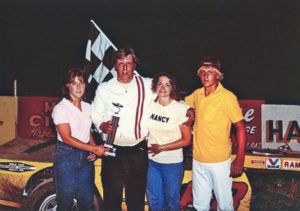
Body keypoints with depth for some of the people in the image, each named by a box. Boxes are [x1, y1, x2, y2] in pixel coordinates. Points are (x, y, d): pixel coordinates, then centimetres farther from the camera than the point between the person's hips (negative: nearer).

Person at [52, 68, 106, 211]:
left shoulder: (87, 107, 8)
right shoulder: (60, 108, -11)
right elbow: (67, 138, -17)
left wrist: (94, 149, 0)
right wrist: (94, 148, -18)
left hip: (86, 156, 6)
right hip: (67, 156, -5)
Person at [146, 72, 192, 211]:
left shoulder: (181, 109, -12)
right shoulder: (149, 105, -3)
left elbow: (186, 140, -10)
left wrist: (161, 147, -15)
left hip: (172, 163, -3)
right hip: (151, 161, 3)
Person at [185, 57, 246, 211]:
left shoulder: (227, 97, -14)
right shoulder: (197, 94, 1)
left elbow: (240, 127, -11)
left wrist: (240, 159, -14)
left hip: (220, 161, -5)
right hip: (198, 159, 5)